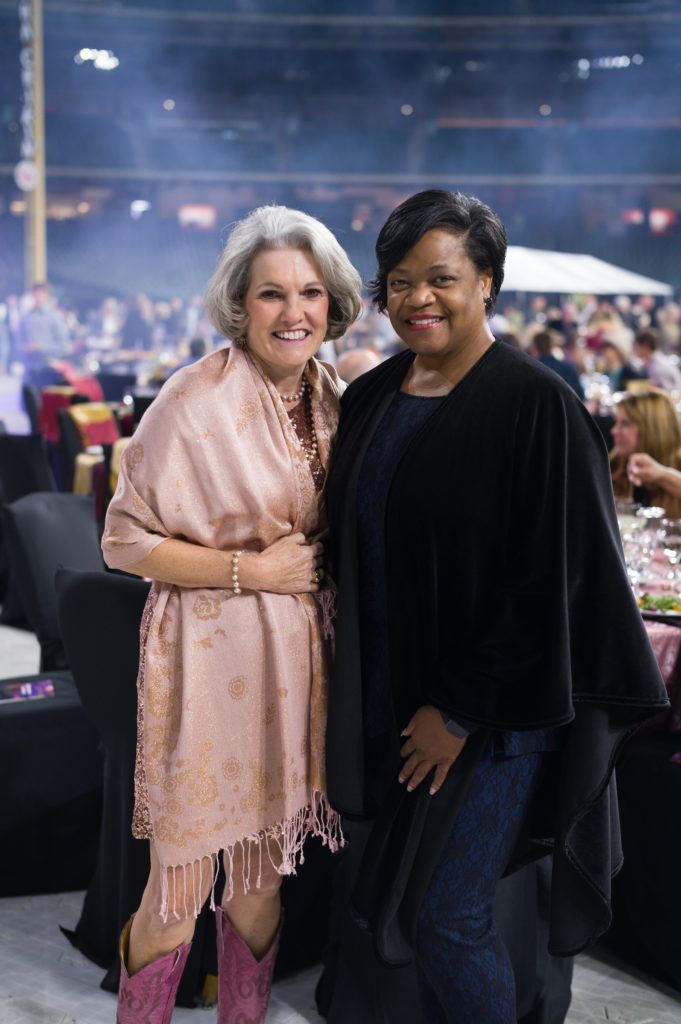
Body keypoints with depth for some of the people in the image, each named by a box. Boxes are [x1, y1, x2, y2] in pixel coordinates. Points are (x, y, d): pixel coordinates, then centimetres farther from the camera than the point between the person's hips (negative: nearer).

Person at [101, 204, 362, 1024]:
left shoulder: (328, 396, 7)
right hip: (209, 658, -6)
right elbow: (126, 539, -13)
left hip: (295, 660, 6)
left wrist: (323, 563, 2)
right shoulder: (197, 400, -14)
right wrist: (251, 571, -17)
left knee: (264, 877, 17)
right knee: (182, 891, 2)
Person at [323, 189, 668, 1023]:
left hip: (496, 711, -6)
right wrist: (358, 695, 9)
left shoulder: (536, 404, -14)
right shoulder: (369, 399, 6)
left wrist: (463, 710, -15)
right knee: (409, 905, 14)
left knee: (443, 916, -4)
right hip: (393, 698, 7)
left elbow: (551, 575, -17)